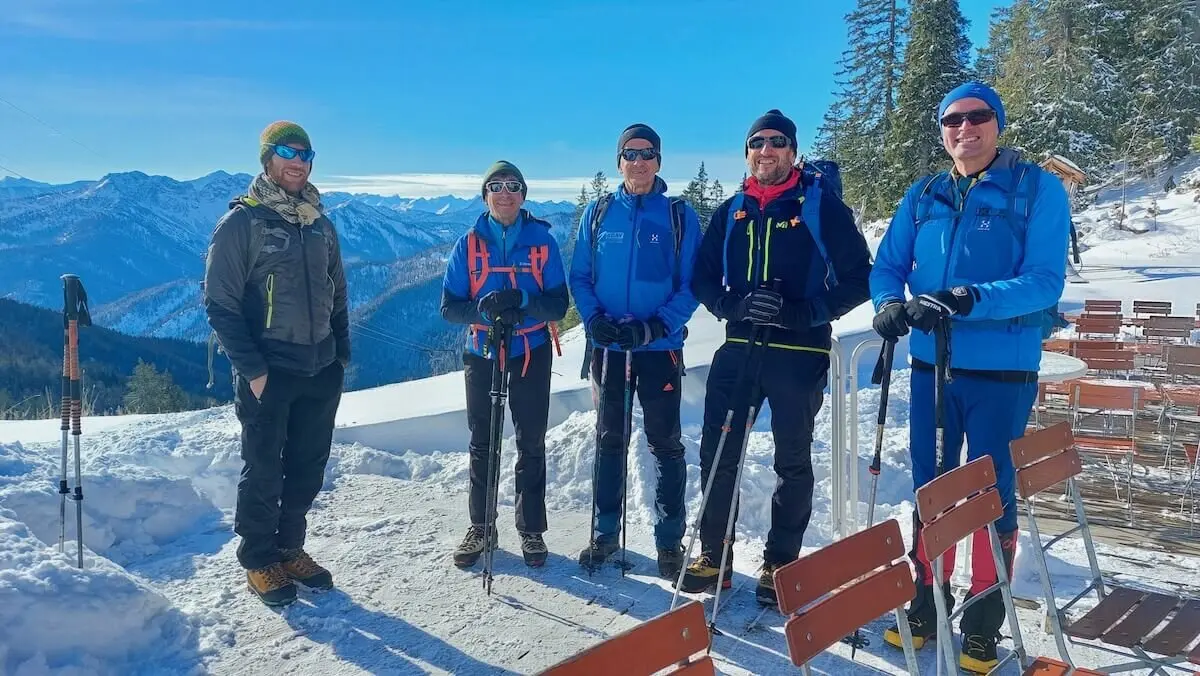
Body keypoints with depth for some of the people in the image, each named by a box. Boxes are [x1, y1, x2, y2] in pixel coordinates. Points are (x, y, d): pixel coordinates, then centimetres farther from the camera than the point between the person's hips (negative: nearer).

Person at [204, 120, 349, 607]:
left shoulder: (320, 224, 12)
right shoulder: (241, 222, -6)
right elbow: (219, 303, -9)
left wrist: (341, 354, 10)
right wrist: (252, 368, -14)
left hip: (321, 371, 6)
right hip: (267, 374, -5)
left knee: (308, 468, 12)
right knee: (263, 472, 4)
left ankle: (289, 548, 29)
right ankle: (258, 561, 20)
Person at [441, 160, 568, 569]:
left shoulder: (542, 241, -2)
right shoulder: (469, 244, 1)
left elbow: (559, 305, -5)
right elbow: (450, 306, -1)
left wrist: (523, 300, -25)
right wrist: (482, 308, -22)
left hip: (531, 354, -1)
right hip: (482, 354, 1)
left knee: (531, 445, 6)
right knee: (482, 445, 9)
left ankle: (532, 530, 18)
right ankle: (480, 527, 22)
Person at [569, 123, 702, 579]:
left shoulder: (680, 216, -2)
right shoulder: (598, 213, 5)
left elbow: (691, 285, -4)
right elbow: (579, 277, 6)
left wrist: (655, 327, -18)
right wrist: (594, 319, -13)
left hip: (661, 347, -2)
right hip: (608, 347, 2)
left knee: (665, 444, 4)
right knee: (609, 440, 13)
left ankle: (670, 541, 16)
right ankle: (605, 533, 25)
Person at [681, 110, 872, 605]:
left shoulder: (821, 204, -2)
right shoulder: (731, 211, 11)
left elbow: (858, 278, -4)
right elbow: (702, 278, 11)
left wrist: (804, 313, -17)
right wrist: (732, 306, -10)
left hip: (799, 352, -3)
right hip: (738, 347, 4)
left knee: (793, 462, 7)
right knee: (716, 453, 4)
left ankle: (780, 563, 20)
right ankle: (713, 555, 18)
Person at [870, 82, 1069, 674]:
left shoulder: (1039, 190, -5)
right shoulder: (922, 196, 7)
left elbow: (1044, 281, -15)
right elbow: (886, 265, 5)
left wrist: (966, 300, -30)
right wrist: (890, 302, -18)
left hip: (1002, 370, -4)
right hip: (931, 365, 4)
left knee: (991, 490, 5)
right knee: (929, 486, 12)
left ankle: (984, 620, 21)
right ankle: (928, 599, 29)